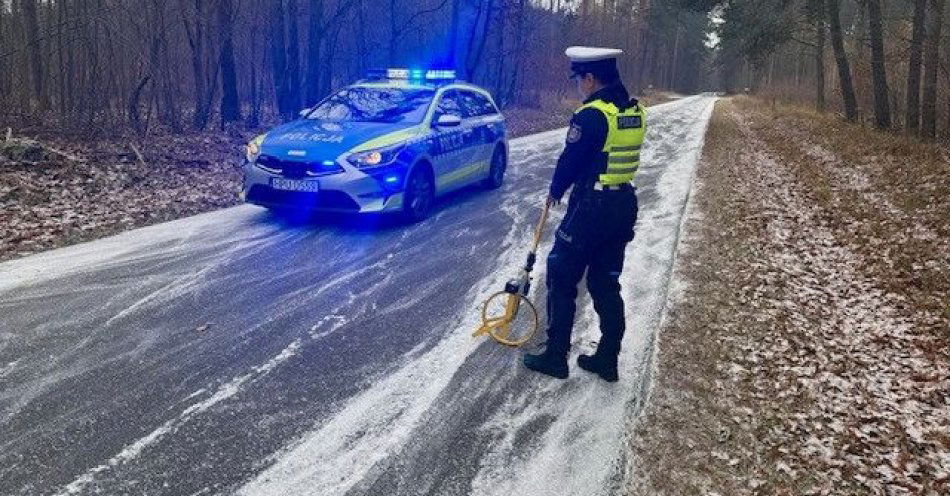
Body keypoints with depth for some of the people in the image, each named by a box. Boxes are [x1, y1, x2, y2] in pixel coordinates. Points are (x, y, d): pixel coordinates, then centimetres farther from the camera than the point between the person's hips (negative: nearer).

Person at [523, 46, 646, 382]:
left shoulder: (592, 115, -19)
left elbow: (571, 159, -12)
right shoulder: (635, 111, 8)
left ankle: (555, 357, 13)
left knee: (561, 279, 6)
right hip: (624, 203, 8)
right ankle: (607, 360, 22)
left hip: (592, 207, -8)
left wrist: (555, 191, 7)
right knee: (606, 284, 15)